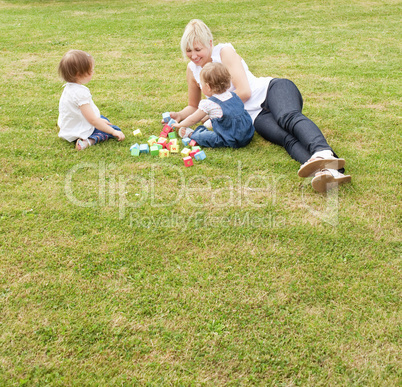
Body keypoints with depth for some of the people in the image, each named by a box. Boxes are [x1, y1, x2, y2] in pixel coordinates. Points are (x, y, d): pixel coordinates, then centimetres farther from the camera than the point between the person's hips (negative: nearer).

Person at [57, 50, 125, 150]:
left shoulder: (69, 87, 0)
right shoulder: (80, 93, -31)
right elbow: (92, 120, -29)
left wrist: (99, 120, 16)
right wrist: (113, 132, -24)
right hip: (78, 133, -10)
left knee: (104, 119, 32)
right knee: (116, 130, -8)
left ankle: (88, 141, 11)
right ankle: (89, 140, -20)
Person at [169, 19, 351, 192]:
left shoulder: (224, 52, -3)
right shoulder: (192, 69, 12)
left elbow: (244, 92, -12)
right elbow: (194, 106, 26)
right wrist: (179, 116, 4)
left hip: (273, 89, -2)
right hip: (256, 116, 2)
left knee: (289, 117, -38)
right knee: (286, 138, -30)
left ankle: (323, 153, -67)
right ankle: (327, 171, -60)